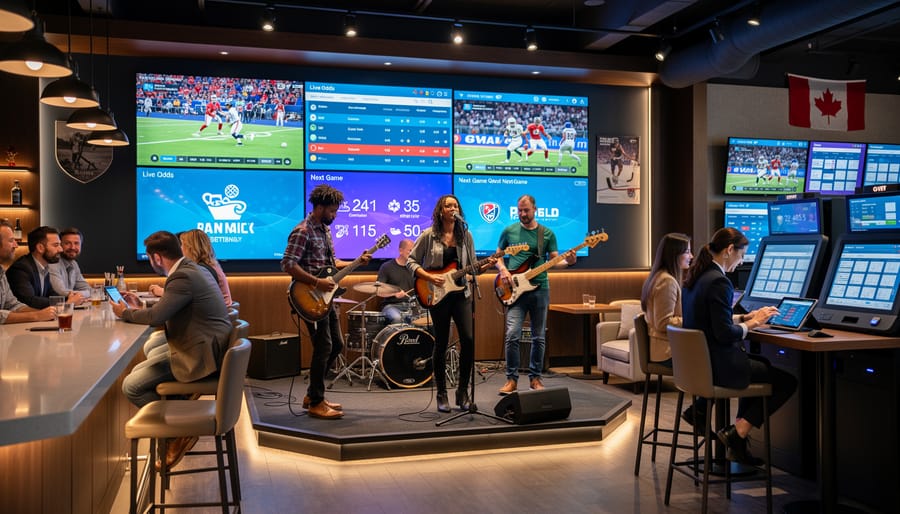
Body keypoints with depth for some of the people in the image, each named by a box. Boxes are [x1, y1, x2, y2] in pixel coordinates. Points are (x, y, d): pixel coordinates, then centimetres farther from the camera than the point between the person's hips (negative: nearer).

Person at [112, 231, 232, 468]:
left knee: (131, 386, -8)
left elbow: (155, 316, -22)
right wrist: (139, 307, 17)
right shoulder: (193, 270, 13)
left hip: (200, 355, -10)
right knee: (139, 370, 19)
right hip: (203, 347, 10)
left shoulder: (183, 277, -19)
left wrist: (126, 312, -4)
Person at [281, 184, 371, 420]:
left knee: (336, 345, 13)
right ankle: (316, 403, 5)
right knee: (324, 347, -8)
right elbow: (288, 265, -23)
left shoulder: (325, 229, 14)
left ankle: (312, 394, 24)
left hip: (325, 297, 10)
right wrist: (317, 282, -25)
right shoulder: (303, 231, -15)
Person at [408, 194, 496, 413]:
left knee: (469, 339, -9)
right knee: (441, 344, 2)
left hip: (461, 293, 3)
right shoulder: (428, 235, -2)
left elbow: (471, 267, 12)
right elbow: (411, 261, 0)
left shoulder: (465, 235, 7)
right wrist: (429, 277, -13)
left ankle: (463, 391, 8)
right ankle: (441, 395, 16)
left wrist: (485, 265, -8)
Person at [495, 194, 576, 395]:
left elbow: (554, 261, 6)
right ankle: (511, 379, -3)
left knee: (539, 337, 8)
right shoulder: (509, 231, 6)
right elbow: (498, 255, 14)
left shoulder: (547, 234, 6)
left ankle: (535, 377, 21)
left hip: (540, 289, 1)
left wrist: (567, 262, -15)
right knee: (512, 335, -13)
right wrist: (503, 270, -6)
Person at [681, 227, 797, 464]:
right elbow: (725, 334, -22)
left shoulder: (695, 276, 8)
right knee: (787, 381, 2)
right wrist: (752, 323, -6)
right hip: (717, 365, -9)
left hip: (697, 360, 10)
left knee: (762, 364, 30)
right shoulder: (719, 282, -20)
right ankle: (736, 435, 3)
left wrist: (745, 317, 11)